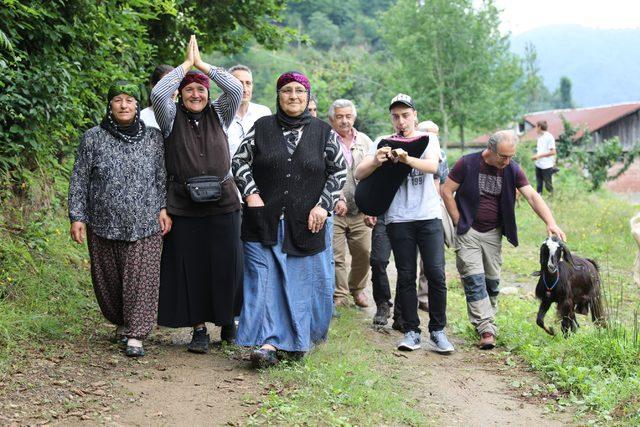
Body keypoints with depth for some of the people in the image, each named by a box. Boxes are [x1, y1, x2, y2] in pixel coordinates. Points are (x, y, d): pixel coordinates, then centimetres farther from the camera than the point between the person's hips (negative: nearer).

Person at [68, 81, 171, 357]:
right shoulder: (93, 138, 3)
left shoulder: (153, 138, 6)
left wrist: (163, 208, -3)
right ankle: (121, 322, 32)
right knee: (108, 278, 10)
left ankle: (136, 334, -5)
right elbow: (79, 181, 4)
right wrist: (77, 216, -2)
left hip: (145, 225, -1)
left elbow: (163, 177, 9)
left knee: (141, 278, -8)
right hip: (103, 225, 1)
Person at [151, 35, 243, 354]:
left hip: (222, 204, 1)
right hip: (184, 208, -1)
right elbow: (158, 93, -14)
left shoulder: (218, 115, 9)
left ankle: (227, 320, 23)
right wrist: (186, 64, -5)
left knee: (225, 265, 5)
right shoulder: (172, 118, 5)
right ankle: (199, 330, 11)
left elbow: (236, 89, -7)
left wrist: (202, 64, -3)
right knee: (190, 268, 2)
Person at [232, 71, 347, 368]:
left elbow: (339, 171, 6)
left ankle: (299, 339, 21)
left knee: (304, 281, 5)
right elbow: (239, 161, 8)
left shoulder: (323, 132, 4)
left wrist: (323, 205, -4)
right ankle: (269, 343, -7)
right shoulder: (262, 127, 4)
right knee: (264, 279, -6)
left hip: (307, 224, 1)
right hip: (264, 221, 0)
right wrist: (251, 194, -5)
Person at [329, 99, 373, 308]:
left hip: (360, 210, 4)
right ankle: (339, 295, 10)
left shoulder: (365, 141, 13)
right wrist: (336, 199, -17)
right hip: (333, 210, -3)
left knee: (364, 252, 5)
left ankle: (357, 288, 27)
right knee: (336, 255, -3)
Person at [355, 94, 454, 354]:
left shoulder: (428, 140, 8)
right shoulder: (384, 144, 9)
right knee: (406, 276, 1)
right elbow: (359, 174, -3)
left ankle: (437, 331, 2)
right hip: (398, 219, 1)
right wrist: (376, 162, -24)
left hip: (429, 216, 0)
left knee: (436, 274, -7)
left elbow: (432, 166, -13)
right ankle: (411, 332, 8)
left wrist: (407, 159, -33)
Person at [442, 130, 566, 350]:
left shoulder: (513, 170, -2)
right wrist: (459, 223, -7)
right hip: (468, 232, -4)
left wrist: (551, 223, -23)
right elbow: (447, 192, -6)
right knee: (474, 279, -11)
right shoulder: (467, 164, -11)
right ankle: (486, 330, -15)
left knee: (492, 281, 8)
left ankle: (486, 321, 25)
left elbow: (533, 196, -10)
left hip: (493, 233, 4)